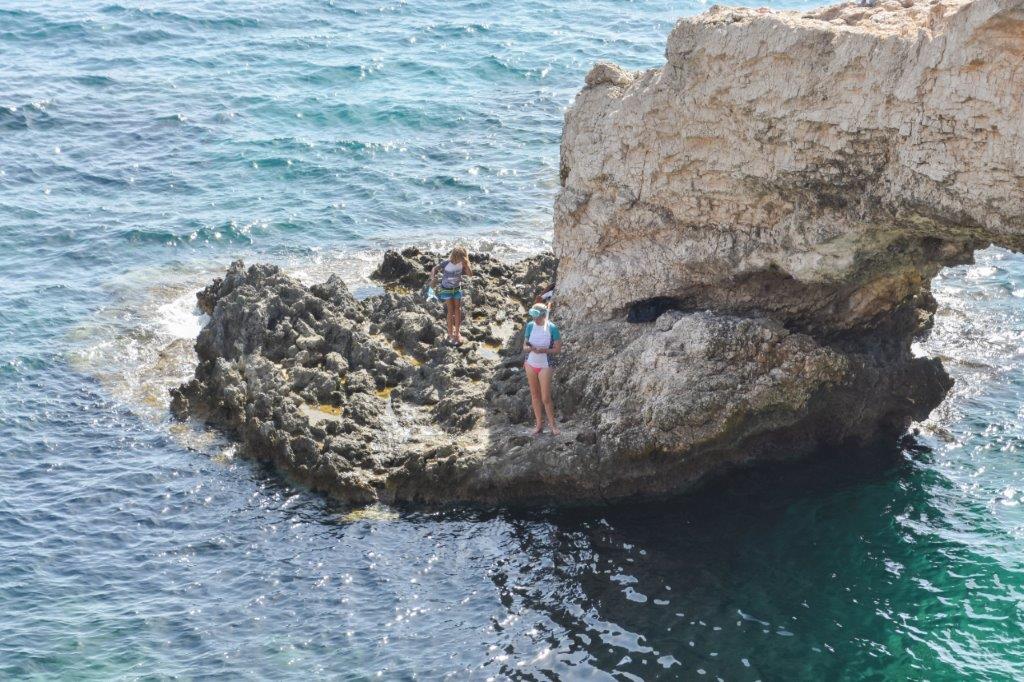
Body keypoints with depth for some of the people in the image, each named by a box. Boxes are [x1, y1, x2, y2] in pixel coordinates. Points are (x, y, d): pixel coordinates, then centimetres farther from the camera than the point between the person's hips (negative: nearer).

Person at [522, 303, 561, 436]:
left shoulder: (551, 328, -13)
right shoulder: (530, 326, -1)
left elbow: (557, 349, -10)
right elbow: (524, 347, 4)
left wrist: (543, 350, -25)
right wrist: (530, 348, -20)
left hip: (544, 366, -4)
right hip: (531, 364, 4)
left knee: (546, 398, -5)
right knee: (535, 395, 11)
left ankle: (552, 424, 11)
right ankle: (539, 423, 20)